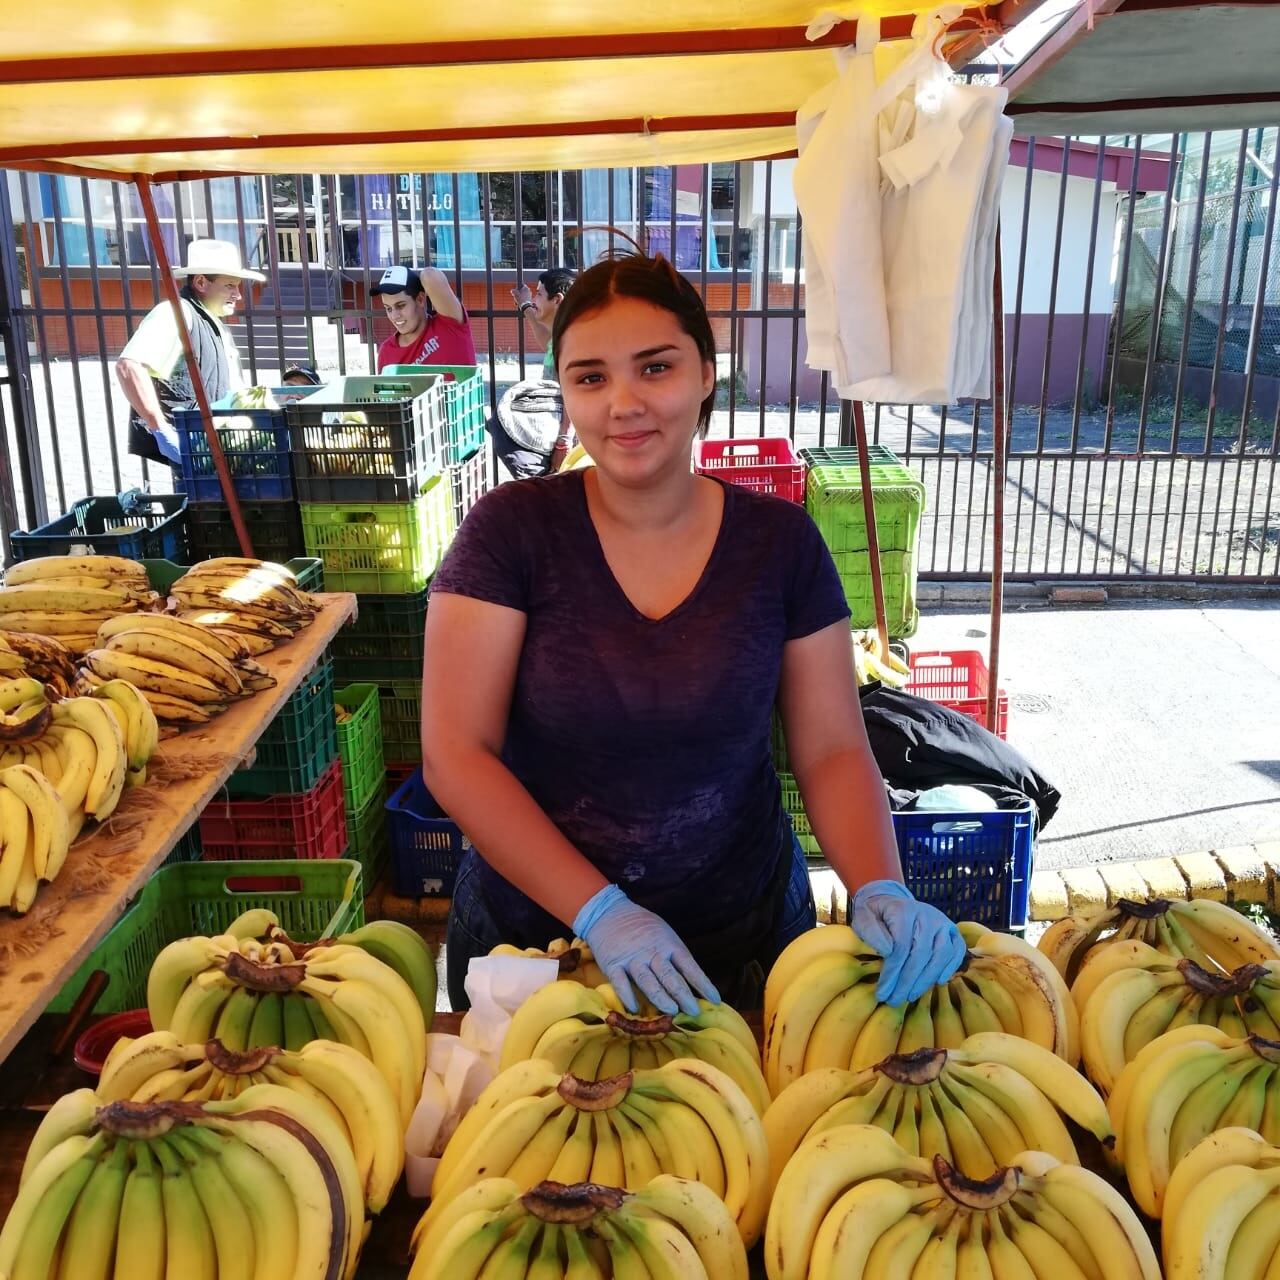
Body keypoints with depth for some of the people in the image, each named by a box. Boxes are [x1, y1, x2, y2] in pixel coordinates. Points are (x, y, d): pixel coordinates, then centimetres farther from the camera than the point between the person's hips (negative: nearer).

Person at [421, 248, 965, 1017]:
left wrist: (881, 890, -23)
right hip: (530, 935, 0)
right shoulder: (512, 530, -12)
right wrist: (601, 911, -24)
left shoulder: (780, 541, -7)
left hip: (742, 942, 1)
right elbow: (455, 754, -16)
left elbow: (833, 750, -5)